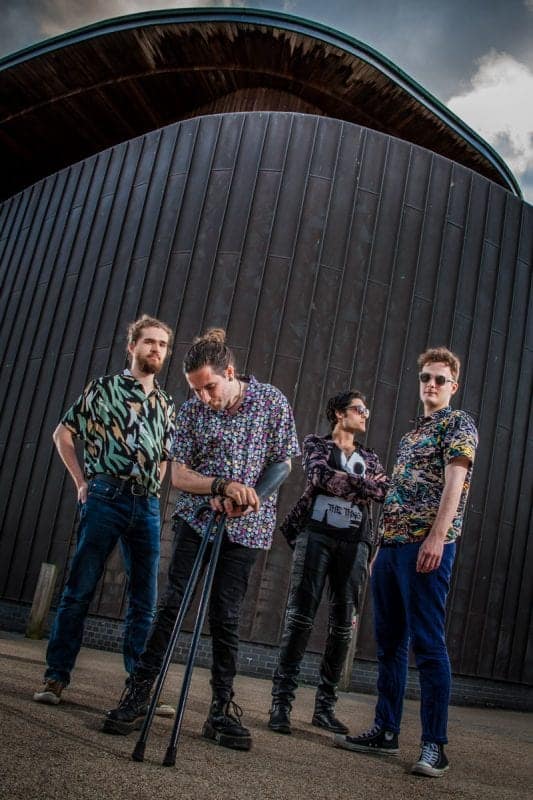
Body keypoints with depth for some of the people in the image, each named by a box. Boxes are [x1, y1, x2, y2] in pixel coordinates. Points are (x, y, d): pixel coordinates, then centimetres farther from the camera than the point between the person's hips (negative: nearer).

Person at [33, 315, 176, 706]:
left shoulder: (167, 404, 17)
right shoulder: (104, 387, 6)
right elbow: (63, 434, 8)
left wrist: (152, 489, 12)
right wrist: (83, 482, 2)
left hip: (148, 506, 4)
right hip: (106, 497, -4)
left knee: (145, 600, 4)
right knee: (79, 590, -2)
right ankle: (56, 677, 7)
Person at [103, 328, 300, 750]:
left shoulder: (273, 403, -8)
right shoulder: (193, 409, -5)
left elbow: (283, 464, -2)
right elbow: (178, 474, -5)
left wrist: (247, 497, -17)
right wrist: (223, 485, -22)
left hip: (246, 526, -1)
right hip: (197, 518, 1)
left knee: (226, 615, 1)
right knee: (172, 604, -4)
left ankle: (222, 709, 14)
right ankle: (139, 695, 6)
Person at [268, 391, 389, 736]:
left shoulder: (370, 457, 22)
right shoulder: (316, 443, 11)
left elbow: (387, 490, 3)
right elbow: (320, 476, -10)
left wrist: (340, 483, -8)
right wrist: (363, 485, -5)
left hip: (354, 541, 4)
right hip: (317, 532, -4)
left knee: (343, 624, 2)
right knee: (301, 617, -8)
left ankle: (325, 705, 12)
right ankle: (282, 701, -3)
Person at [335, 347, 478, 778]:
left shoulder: (458, 423, 1)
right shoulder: (413, 431, 23)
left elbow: (455, 481, -12)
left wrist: (437, 536, -23)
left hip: (427, 546, -8)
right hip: (392, 544, 8)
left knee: (428, 644, -7)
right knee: (389, 643, 11)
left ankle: (435, 745, -1)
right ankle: (385, 732, 19)